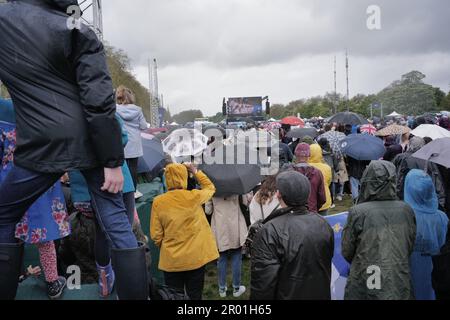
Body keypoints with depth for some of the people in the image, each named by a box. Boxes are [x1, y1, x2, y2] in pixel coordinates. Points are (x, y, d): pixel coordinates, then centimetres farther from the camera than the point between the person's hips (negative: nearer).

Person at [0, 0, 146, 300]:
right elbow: (99, 102, -11)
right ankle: (137, 296, 14)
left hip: (43, 145, 0)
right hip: (91, 143, 1)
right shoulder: (79, 33, -1)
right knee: (118, 224, 8)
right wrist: (112, 161, -9)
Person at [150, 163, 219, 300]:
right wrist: (196, 172, 18)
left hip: (171, 260, 1)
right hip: (196, 258, 0)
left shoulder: (158, 202, -9)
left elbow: (155, 235, -4)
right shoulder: (194, 197, -11)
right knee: (194, 296, 14)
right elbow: (210, 187, 12)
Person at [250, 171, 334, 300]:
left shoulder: (270, 232, -27)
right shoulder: (323, 224, -6)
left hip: (288, 295, -4)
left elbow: (264, 281, -25)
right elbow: (327, 265, 8)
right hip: (321, 295, 5)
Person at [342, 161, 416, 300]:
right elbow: (410, 247, 5)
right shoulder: (406, 210, -9)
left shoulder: (357, 212, -19)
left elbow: (347, 252, -8)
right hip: (400, 286, 3)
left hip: (364, 286, -2)